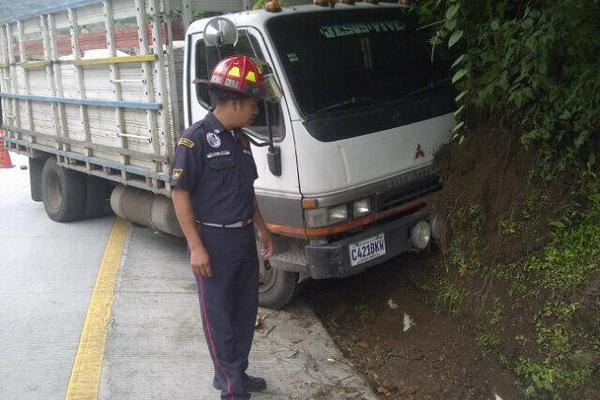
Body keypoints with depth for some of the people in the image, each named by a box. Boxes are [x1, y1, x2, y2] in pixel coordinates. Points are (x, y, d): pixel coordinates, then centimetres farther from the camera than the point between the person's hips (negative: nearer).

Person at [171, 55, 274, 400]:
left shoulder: (240, 138, 8)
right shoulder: (196, 139, -16)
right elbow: (180, 194, -16)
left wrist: (262, 229, 17)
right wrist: (196, 246, -19)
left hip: (244, 238, 8)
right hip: (214, 241, -8)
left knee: (246, 310, 16)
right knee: (219, 316, 5)